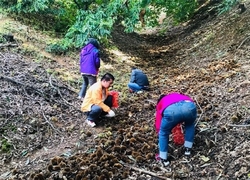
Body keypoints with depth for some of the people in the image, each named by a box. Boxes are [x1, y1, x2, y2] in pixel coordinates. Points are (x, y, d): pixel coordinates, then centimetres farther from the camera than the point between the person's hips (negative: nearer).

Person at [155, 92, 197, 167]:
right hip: (189, 106, 2)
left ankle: (164, 159, 29)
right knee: (190, 124, 37)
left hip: (171, 110, -2)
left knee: (163, 132, 26)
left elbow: (158, 124, 40)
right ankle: (187, 149, 41)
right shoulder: (179, 95, 46)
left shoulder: (160, 104, 39)